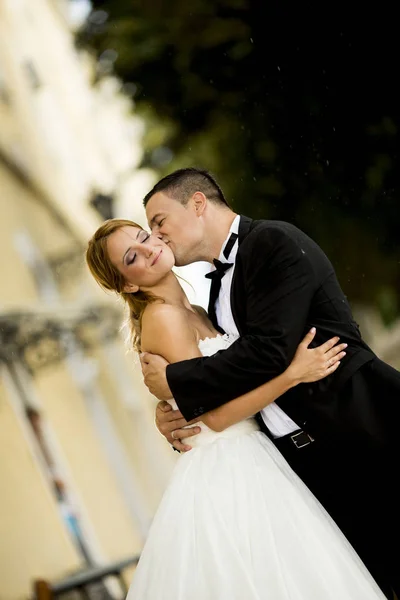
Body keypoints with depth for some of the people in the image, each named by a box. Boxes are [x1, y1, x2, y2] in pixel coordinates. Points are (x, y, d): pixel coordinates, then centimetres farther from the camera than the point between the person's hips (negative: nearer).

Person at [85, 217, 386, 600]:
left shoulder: (197, 314, 16)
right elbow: (215, 414, -16)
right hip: (223, 474, -8)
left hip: (248, 464, 8)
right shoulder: (162, 317, -11)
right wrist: (294, 374, -16)